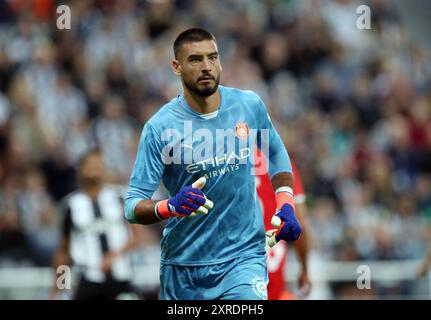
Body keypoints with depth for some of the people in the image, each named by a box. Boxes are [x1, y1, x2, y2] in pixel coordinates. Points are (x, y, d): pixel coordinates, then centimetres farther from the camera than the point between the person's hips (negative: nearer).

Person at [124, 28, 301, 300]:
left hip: (243, 256, 0)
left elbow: (276, 153, 19)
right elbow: (133, 206, -12)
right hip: (183, 265, 0)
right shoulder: (160, 127, -10)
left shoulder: (250, 106, -1)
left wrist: (286, 206, 6)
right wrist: (171, 206, -32)